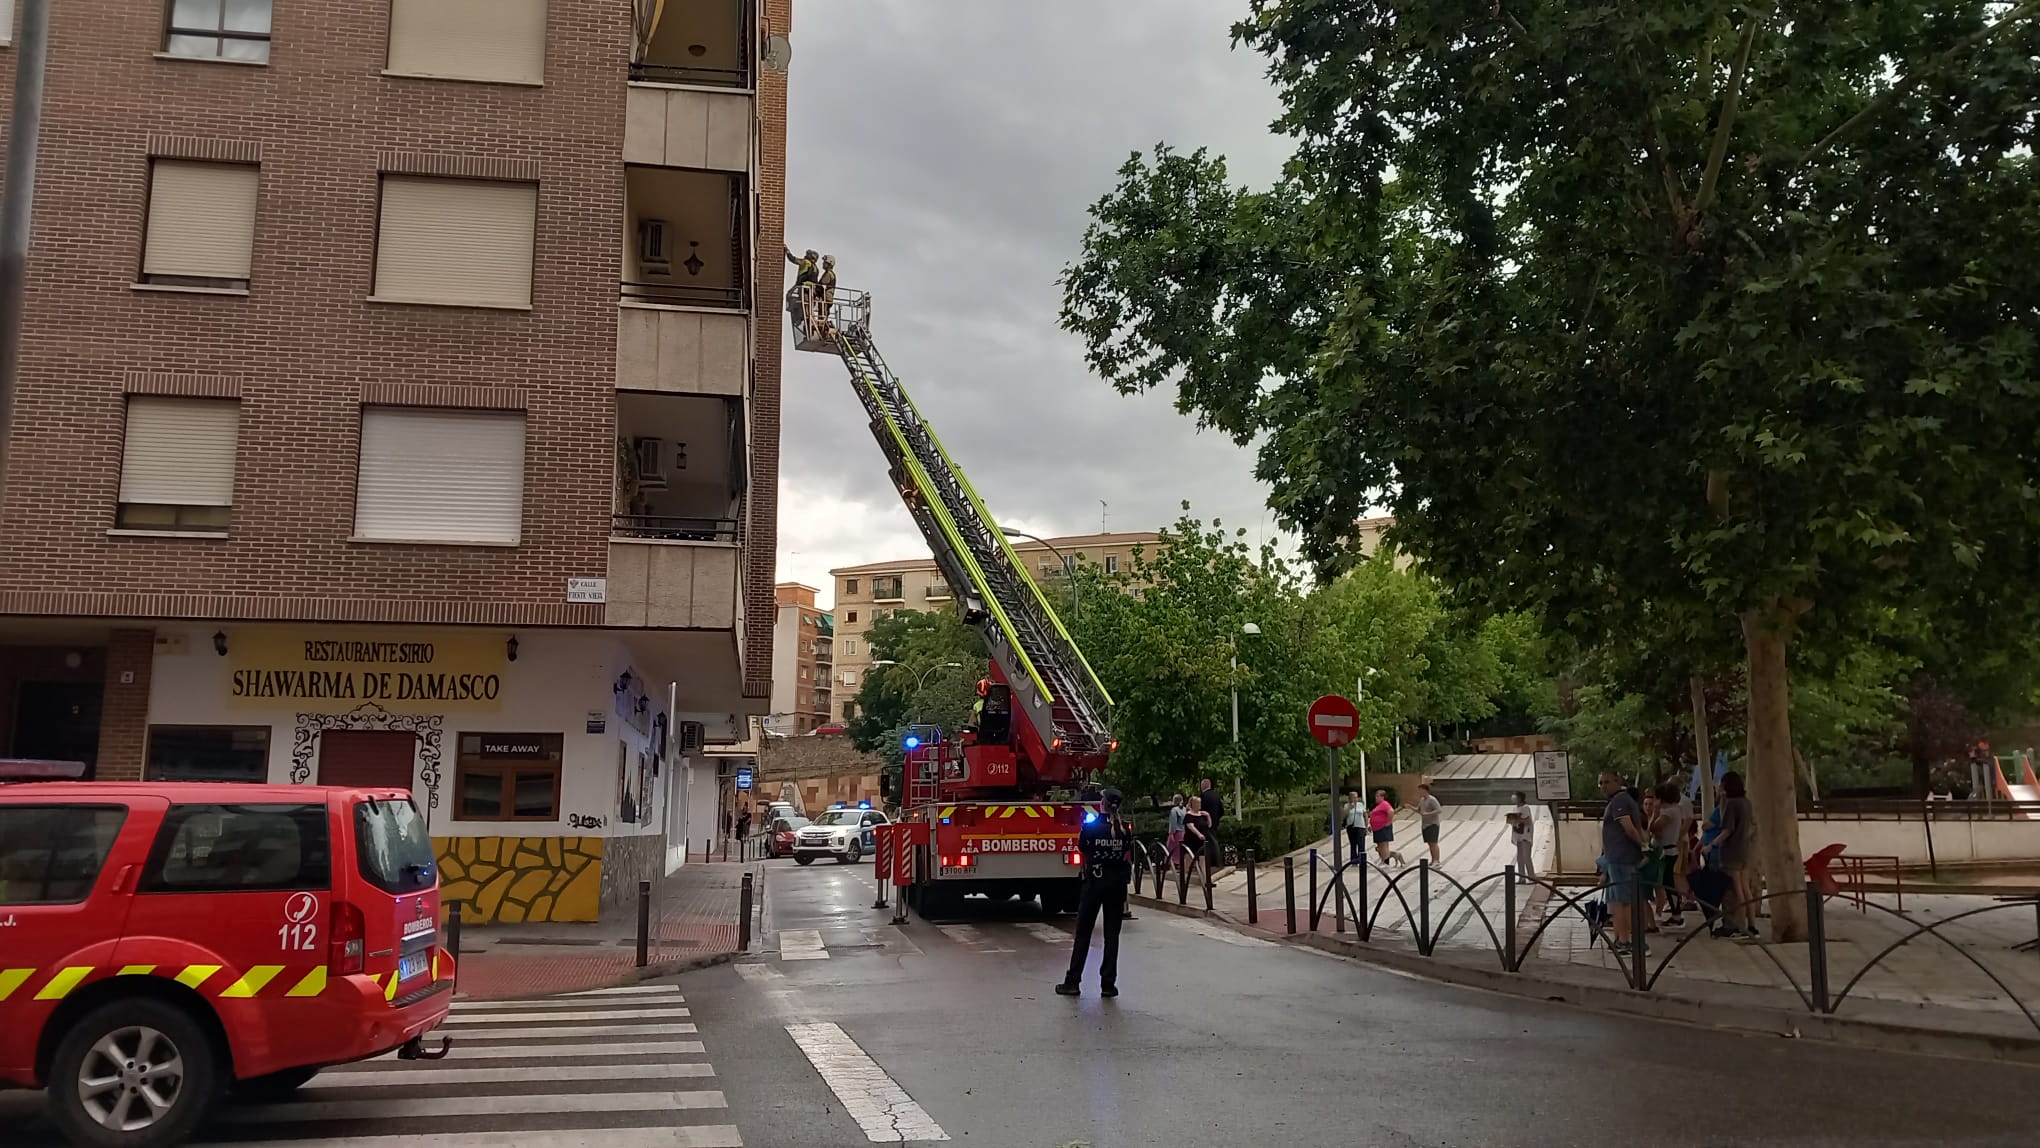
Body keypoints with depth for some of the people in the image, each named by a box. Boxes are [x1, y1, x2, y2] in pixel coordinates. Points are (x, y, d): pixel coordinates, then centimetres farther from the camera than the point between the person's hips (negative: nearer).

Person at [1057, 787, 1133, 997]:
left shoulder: (1090, 825, -7)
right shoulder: (1125, 828, -3)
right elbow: (1128, 857, 1)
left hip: (1094, 883, -1)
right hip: (1117, 884, 2)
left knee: (1083, 933, 6)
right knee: (1112, 934, 7)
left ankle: (1072, 982, 7)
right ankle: (1108, 984, 6)